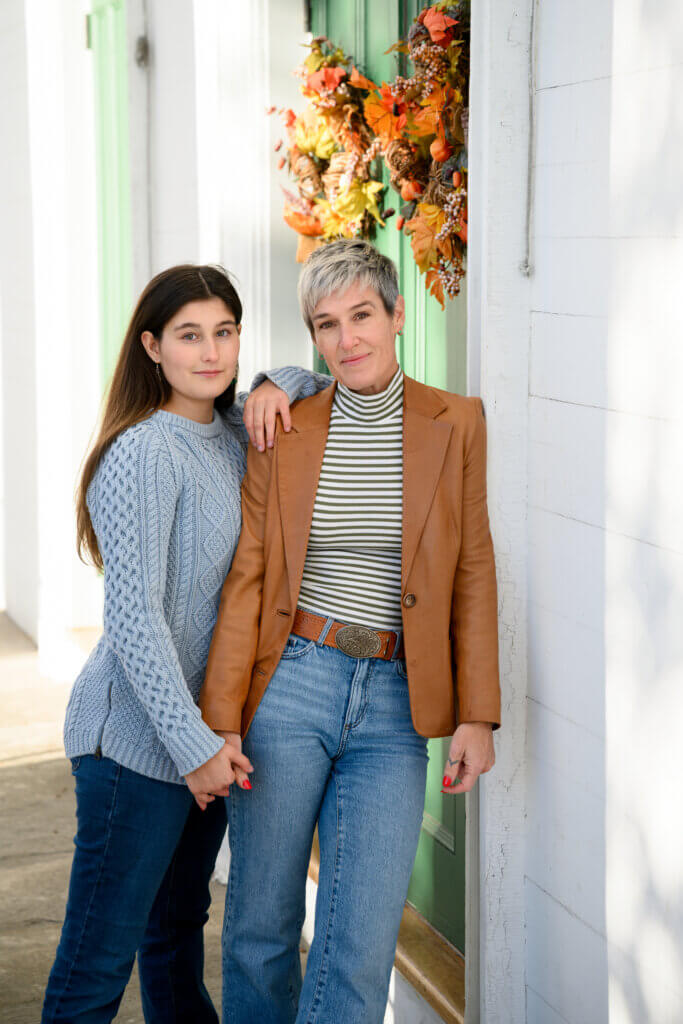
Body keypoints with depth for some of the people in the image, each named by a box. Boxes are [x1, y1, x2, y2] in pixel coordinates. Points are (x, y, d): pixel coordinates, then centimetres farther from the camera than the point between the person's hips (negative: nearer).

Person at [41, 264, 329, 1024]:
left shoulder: (233, 433, 7)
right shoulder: (144, 454, -16)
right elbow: (133, 617, -20)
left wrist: (282, 385, 0)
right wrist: (194, 743, -20)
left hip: (204, 729, 8)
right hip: (137, 739, -8)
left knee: (177, 928, 23)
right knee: (98, 960, -2)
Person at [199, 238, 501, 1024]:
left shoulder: (455, 425, 3)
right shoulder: (284, 436, 3)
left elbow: (473, 574, 4)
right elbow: (245, 580, 2)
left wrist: (477, 716, -1)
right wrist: (220, 719, -4)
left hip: (395, 704, 0)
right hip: (288, 688, 0)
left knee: (362, 945, -2)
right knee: (261, 927, 8)